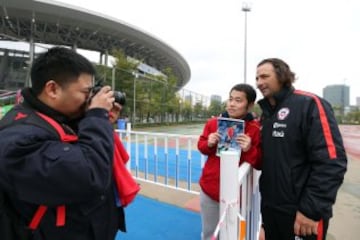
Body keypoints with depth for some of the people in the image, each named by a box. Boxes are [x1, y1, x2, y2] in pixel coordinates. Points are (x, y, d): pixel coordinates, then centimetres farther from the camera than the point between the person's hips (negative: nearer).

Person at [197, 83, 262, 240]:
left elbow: (260, 164, -8)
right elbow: (201, 146, 8)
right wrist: (209, 144, -13)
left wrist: (249, 150, -27)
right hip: (210, 188, 3)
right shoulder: (213, 123, -3)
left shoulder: (256, 129, -12)